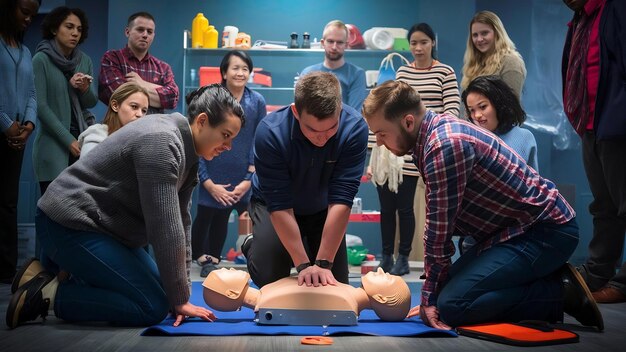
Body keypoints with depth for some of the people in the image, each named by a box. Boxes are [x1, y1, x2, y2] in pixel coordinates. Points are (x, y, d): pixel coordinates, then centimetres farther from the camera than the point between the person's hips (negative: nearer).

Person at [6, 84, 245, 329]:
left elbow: (181, 223, 4)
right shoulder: (161, 142, -24)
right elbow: (165, 229, -25)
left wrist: (180, 294, -1)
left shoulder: (188, 153, 7)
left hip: (103, 226, 11)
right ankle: (47, 295, -7)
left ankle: (64, 276, 13)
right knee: (153, 307, -15)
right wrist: (180, 300, -18)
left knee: (162, 290, 10)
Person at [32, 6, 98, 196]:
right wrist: (68, 140, -14)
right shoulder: (41, 60, -5)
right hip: (54, 143, -4)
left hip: (84, 137, 4)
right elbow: (40, 106, -10)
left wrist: (85, 89, -11)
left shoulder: (85, 61, 10)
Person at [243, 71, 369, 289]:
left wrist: (323, 263, -32)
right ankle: (252, 246, 19)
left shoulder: (354, 128, -32)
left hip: (322, 209, 2)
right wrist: (303, 265, -32)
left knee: (336, 282, -3)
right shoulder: (270, 132, -34)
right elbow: (279, 206, -31)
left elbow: (340, 199, -32)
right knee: (268, 277, -14)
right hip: (273, 206, -2)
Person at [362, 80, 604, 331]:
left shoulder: (445, 145, -25)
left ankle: (561, 294, -7)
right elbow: (438, 223, 9)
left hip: (545, 232, -10)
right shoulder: (432, 135, 7)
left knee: (451, 305, -20)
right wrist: (431, 295, 8)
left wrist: (429, 297, -11)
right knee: (447, 288, 9)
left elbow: (440, 225, -21)